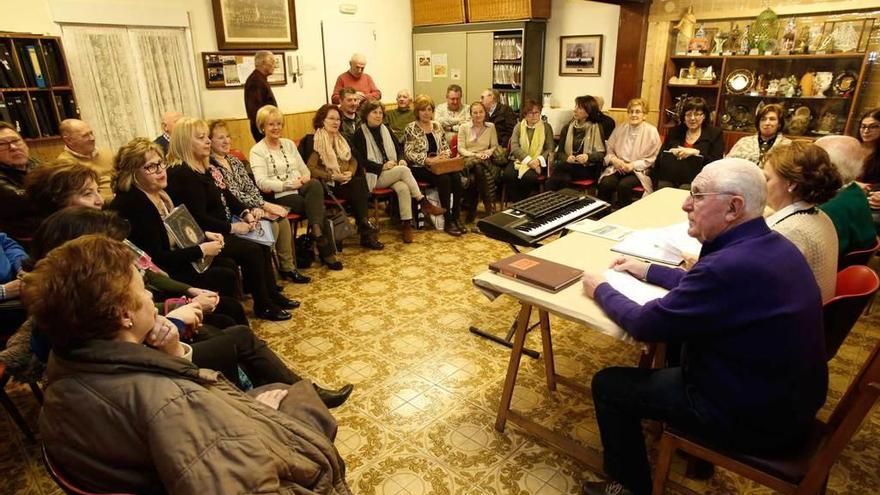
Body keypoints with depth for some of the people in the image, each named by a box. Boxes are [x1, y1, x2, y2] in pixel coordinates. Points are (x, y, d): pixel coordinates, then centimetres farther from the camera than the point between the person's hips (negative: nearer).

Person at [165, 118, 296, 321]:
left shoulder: (203, 166, 11)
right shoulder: (182, 174, -19)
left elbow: (224, 194, 15)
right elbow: (199, 218, -23)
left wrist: (245, 213, -1)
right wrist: (232, 228, -19)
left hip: (220, 229, 10)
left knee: (261, 243, -1)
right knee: (252, 250, -18)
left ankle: (272, 294, 8)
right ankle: (263, 306, -3)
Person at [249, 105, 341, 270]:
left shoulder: (289, 144, 19)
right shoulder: (257, 151, 1)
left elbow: (304, 169, 19)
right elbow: (262, 183, -11)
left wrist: (306, 177, -5)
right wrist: (288, 184, -18)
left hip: (301, 189, 5)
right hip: (280, 196, -5)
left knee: (315, 184, -31)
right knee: (318, 207, -26)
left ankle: (317, 230, -30)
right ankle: (327, 252, -17)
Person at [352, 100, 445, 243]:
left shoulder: (385, 130, 15)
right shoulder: (360, 133, -3)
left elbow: (399, 148, 20)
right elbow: (361, 161, -10)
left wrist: (401, 159, -3)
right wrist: (382, 166, -19)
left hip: (391, 174, 5)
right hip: (374, 176, -5)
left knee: (403, 188, -29)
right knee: (404, 170, -29)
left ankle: (406, 225, -30)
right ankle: (424, 203, -20)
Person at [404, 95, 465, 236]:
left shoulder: (437, 126, 15)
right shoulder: (411, 129, -1)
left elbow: (446, 147, 17)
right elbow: (408, 153, -10)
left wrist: (445, 154, -8)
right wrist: (429, 160, -22)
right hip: (419, 168, -5)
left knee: (456, 177, -26)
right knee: (444, 179, -31)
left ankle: (456, 218, -18)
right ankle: (448, 222, -24)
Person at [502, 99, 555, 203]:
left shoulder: (546, 127, 11)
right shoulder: (518, 127, 12)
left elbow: (550, 149, 3)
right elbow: (514, 147, -2)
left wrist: (539, 160, -17)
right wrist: (528, 160, -18)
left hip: (537, 163, -1)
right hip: (519, 160, 2)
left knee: (528, 177, -34)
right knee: (507, 175, -30)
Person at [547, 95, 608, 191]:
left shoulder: (597, 128, 5)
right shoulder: (567, 127, 15)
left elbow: (602, 154, 1)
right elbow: (559, 152, 11)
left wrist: (588, 157, -19)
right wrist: (566, 158, -12)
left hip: (588, 168, -2)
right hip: (568, 166, 3)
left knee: (558, 166, -32)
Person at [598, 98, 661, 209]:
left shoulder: (651, 131, -1)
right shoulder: (620, 129, 11)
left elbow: (653, 158, -4)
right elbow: (609, 150, 13)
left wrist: (633, 165, -16)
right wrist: (614, 159, -10)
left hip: (639, 171, -3)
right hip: (618, 168, 3)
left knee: (624, 185, -33)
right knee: (604, 183, -27)